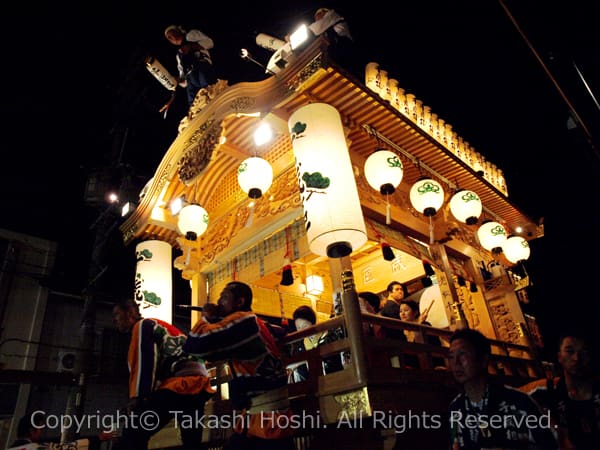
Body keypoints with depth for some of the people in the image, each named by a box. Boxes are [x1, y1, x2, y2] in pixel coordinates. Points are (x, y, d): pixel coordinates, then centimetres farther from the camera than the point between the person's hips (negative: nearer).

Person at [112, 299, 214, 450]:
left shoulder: (143, 325, 6)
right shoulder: (159, 326, 33)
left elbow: (145, 361, -8)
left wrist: (137, 397, -10)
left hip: (182, 380, -10)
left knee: (133, 435, -9)